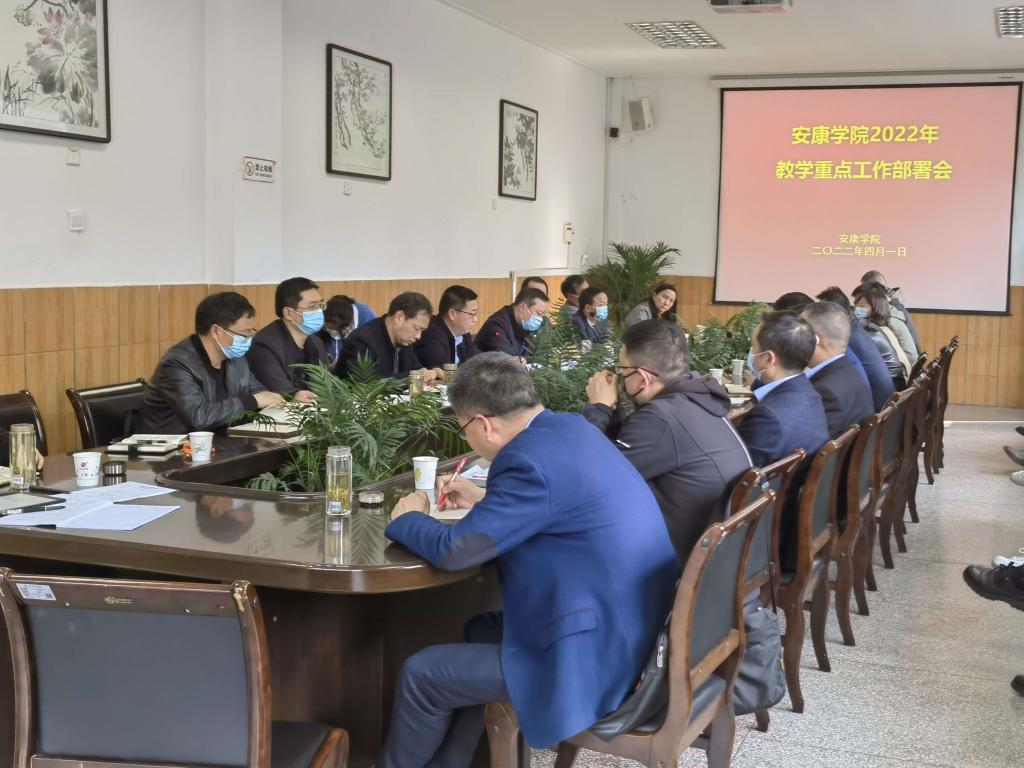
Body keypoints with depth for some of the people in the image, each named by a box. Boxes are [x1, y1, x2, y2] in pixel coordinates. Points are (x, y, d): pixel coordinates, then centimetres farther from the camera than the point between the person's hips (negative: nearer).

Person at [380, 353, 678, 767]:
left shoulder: (531, 460, -24)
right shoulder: (570, 427, 5)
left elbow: (454, 549, -18)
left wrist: (406, 518, 2)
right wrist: (484, 500, 19)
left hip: (595, 653, -10)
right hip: (625, 625, 10)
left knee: (421, 675, 2)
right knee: (481, 629, 27)